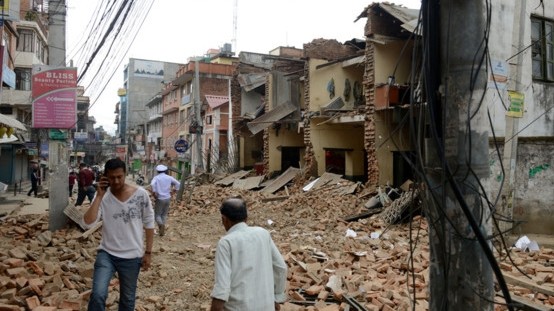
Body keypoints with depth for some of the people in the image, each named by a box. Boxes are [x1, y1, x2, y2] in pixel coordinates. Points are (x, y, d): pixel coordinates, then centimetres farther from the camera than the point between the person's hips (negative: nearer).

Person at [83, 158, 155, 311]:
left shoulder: (141, 195, -11)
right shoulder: (102, 196, -8)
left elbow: (149, 224, -2)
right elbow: (88, 223, -20)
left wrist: (148, 252, -1)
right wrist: (99, 196, -23)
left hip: (132, 257, 0)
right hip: (107, 254, 0)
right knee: (98, 294, -17)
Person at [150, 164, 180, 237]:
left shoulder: (156, 177, -5)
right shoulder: (169, 177, 5)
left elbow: (152, 184, -24)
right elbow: (178, 183, 6)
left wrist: (154, 193, -14)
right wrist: (172, 191, 10)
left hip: (160, 198, -4)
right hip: (168, 198, 4)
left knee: (157, 214, 8)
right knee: (164, 214, 15)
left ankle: (161, 225, -18)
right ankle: (162, 231, 16)